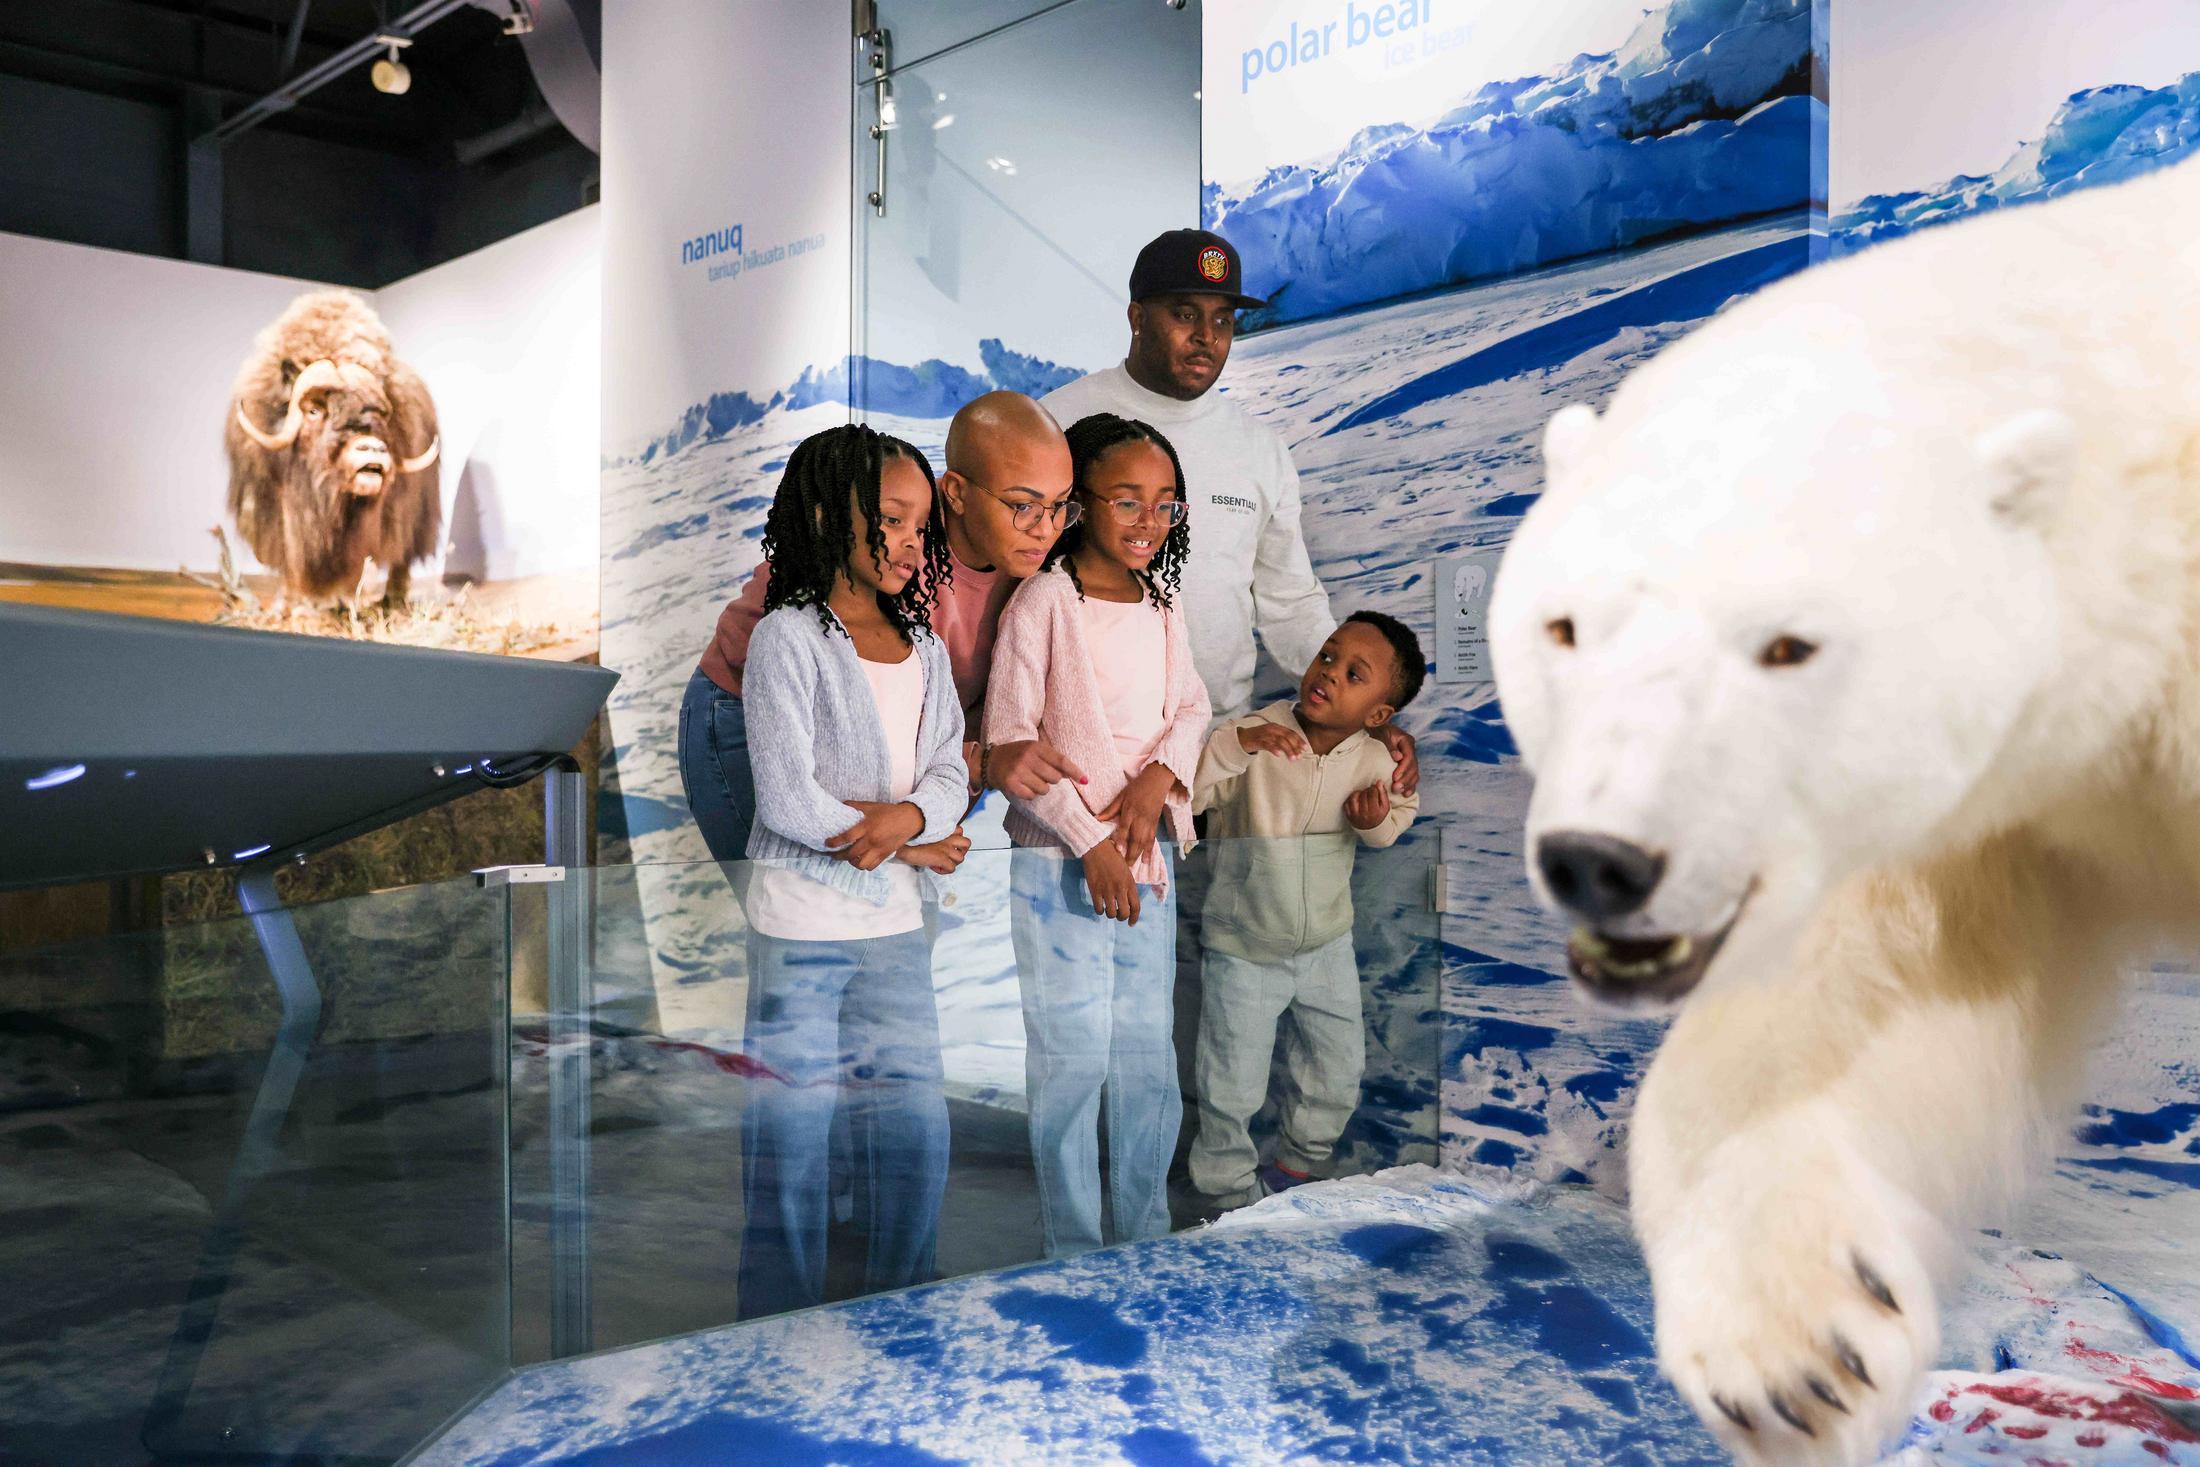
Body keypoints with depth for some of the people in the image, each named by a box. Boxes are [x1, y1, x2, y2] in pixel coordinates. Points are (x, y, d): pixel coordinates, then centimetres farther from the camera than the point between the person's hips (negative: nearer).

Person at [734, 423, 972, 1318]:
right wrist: (915, 847, -8)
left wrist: (902, 817, -18)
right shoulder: (788, 636, -8)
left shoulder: (924, 647, 11)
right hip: (802, 927, -6)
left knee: (918, 1136, 10)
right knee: (792, 1143, 3)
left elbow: (951, 778, 4)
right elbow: (787, 802, -15)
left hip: (896, 925, 6)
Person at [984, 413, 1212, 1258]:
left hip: (1147, 855, 6)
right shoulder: (1044, 600, -10)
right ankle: (1073, 1252, 15)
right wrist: (1089, 843, -15)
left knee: (1149, 1053, 12)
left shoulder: (1163, 600, 9)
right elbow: (1009, 737, -12)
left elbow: (1191, 706, 12)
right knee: (1072, 1057, -1)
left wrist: (1158, 780, -9)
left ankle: (1147, 1241, 27)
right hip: (1058, 862, -6)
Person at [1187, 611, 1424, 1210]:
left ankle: (1293, 1171, 45)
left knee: (1337, 1075, 19)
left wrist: (1376, 821, -14)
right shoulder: (1253, 738, -22)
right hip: (1242, 951, -4)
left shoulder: (1374, 761, -10)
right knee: (1232, 1088, 5)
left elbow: (1398, 814, 9)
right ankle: (1231, 1198, 30)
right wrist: (1236, 744, -42)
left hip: (1327, 944, 4)